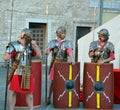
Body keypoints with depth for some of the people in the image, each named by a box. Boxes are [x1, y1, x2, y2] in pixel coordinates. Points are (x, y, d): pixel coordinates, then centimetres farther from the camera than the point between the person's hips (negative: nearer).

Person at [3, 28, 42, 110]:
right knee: (13, 92, 3)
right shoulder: (14, 45, -6)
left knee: (29, 93, 9)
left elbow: (39, 56, 4)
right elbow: (5, 58, -12)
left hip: (28, 74, 4)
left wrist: (35, 45, -2)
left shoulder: (30, 46, 9)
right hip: (17, 73, -4)